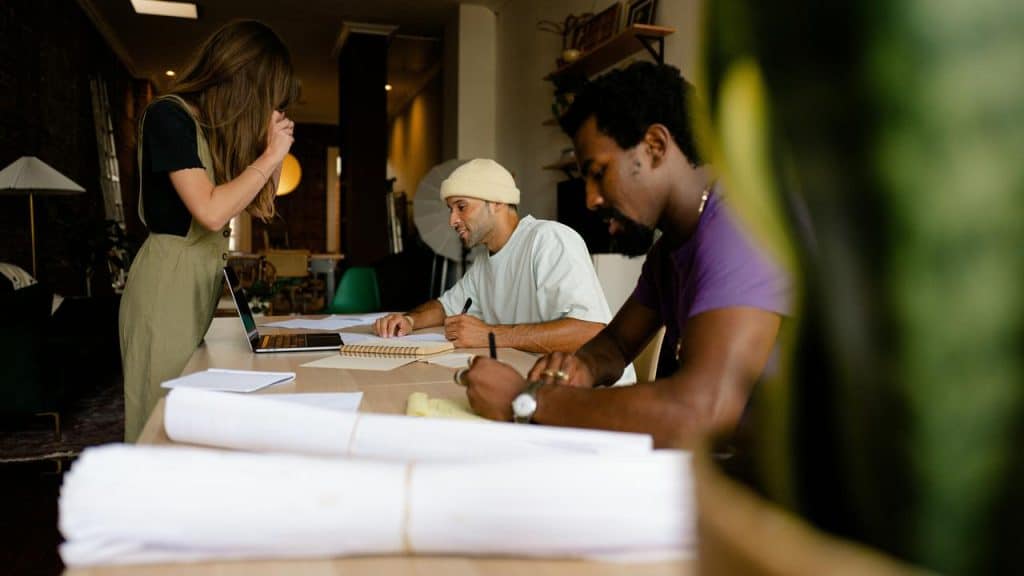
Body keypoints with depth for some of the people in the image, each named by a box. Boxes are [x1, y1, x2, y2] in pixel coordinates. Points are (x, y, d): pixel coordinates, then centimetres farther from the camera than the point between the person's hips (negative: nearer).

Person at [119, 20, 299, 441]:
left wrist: (273, 143, 6)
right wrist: (270, 155, -13)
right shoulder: (169, 115, -11)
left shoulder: (215, 126, 14)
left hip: (205, 280, 8)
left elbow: (260, 208, 17)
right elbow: (211, 211, -21)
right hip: (168, 282, -8)